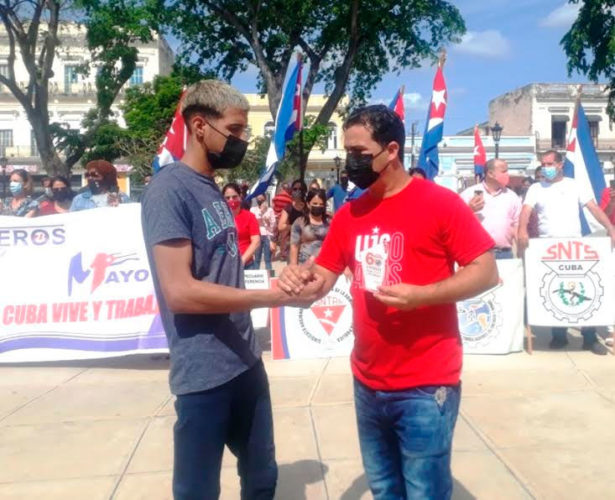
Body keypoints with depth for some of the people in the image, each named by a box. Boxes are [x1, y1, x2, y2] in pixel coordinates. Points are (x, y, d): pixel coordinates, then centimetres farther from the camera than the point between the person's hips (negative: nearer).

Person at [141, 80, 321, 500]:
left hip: (246, 361, 8)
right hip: (204, 374, -8)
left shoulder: (213, 189, 10)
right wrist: (274, 297, -21)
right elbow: (180, 291, -23)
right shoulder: (169, 190, -16)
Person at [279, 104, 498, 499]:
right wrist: (303, 276, -14)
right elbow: (323, 279, 10)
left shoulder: (440, 202, -10)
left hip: (426, 387, -6)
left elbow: (487, 272, -11)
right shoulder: (348, 215, 7)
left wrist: (419, 295, -24)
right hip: (368, 384, 6)